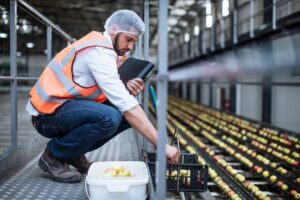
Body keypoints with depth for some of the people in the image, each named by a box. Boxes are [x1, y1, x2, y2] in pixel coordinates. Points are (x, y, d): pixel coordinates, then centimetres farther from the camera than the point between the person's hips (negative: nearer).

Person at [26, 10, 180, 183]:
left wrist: (129, 92, -17)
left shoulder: (102, 47, 9)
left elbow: (117, 98, 6)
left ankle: (74, 153, 8)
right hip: (49, 113, -9)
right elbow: (125, 105, -27)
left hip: (69, 106, 9)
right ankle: (54, 156, -9)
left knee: (130, 114, -2)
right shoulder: (99, 52, -21)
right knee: (109, 117, -33)